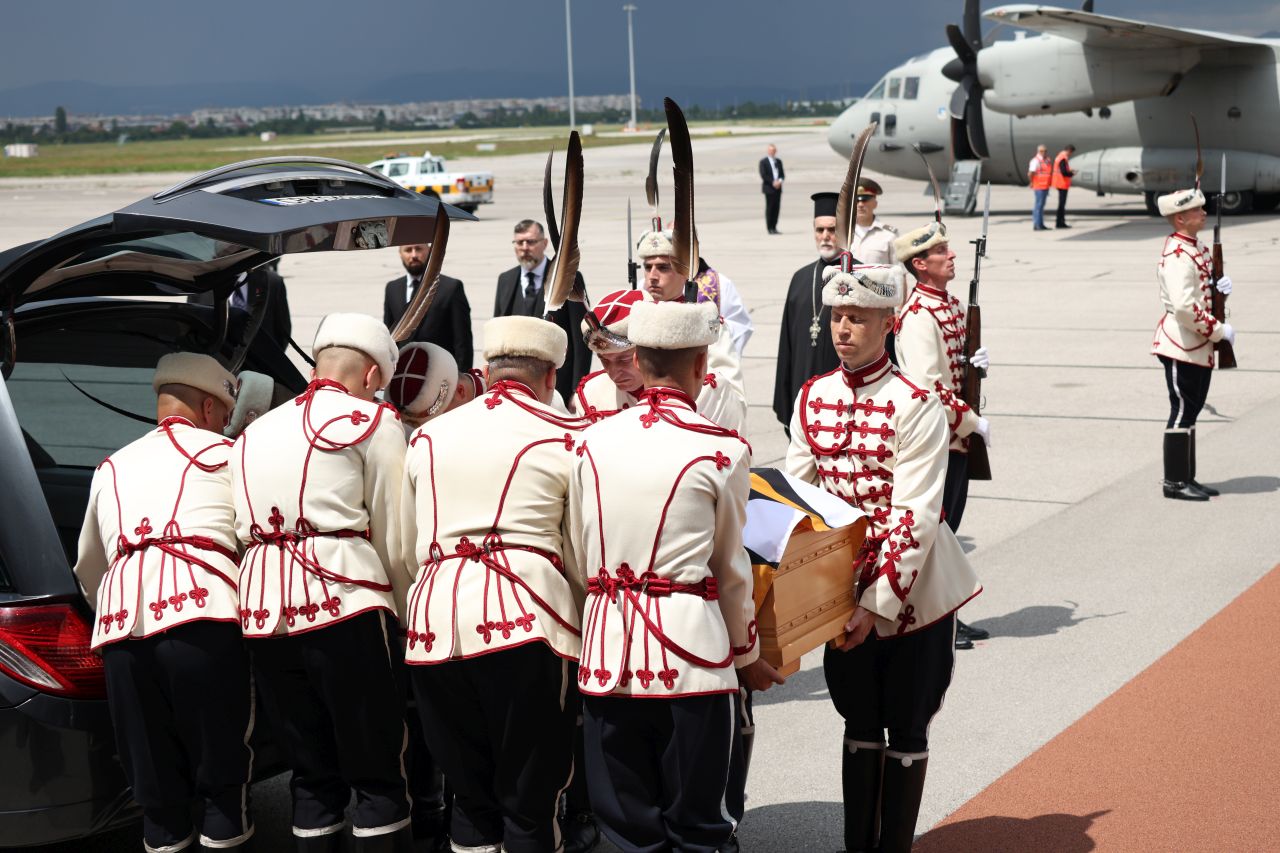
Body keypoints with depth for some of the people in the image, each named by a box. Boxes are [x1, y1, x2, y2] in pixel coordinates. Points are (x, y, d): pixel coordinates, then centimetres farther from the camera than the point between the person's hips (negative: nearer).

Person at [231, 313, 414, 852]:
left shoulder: (255, 432, 23)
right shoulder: (375, 422, 5)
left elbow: (241, 531, 19)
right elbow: (394, 537, 2)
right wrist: (407, 616, 14)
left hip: (262, 606, 6)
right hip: (344, 604, -5)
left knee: (311, 774, 12)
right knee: (378, 777, 0)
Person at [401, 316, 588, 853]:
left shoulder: (429, 436, 17)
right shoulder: (566, 438, 5)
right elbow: (581, 557, 6)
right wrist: (578, 620, 21)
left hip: (434, 616, 4)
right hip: (523, 617, -4)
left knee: (469, 792, 14)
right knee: (531, 798, 3)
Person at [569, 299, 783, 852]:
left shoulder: (593, 441, 3)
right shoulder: (721, 449, -5)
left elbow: (581, 555, 10)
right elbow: (730, 569, 3)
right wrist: (746, 654, 17)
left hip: (609, 644, 3)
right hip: (689, 643, -3)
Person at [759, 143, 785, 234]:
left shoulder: (778, 161, 17)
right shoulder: (763, 162, -1)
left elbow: (782, 174, 15)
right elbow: (763, 175, -9)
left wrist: (779, 181, -6)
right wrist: (772, 182, -16)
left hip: (778, 188, 5)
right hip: (769, 188, -5)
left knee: (777, 208, 3)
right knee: (769, 208, -5)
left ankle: (774, 227, 7)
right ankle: (769, 228, -2)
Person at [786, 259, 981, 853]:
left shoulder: (916, 407, -17)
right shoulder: (812, 397, 0)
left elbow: (915, 517, -21)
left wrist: (879, 602, -25)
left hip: (913, 592, -5)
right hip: (845, 589, 5)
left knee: (906, 730, 8)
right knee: (859, 726, 15)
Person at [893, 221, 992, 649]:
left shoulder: (953, 305, 11)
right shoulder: (918, 316, -19)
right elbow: (928, 385, -25)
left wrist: (975, 361, 1)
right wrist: (974, 422, -18)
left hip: (957, 437, 9)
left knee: (948, 526, 15)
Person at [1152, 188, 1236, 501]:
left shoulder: (1197, 246, 11)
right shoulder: (1178, 256, -21)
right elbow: (1184, 306, -29)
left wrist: (1219, 285, 1)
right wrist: (1219, 331, -21)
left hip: (1200, 345, 10)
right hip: (1181, 346, -10)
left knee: (1191, 411, 14)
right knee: (1183, 412, -3)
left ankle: (1187, 479, 22)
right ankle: (1175, 483, 5)